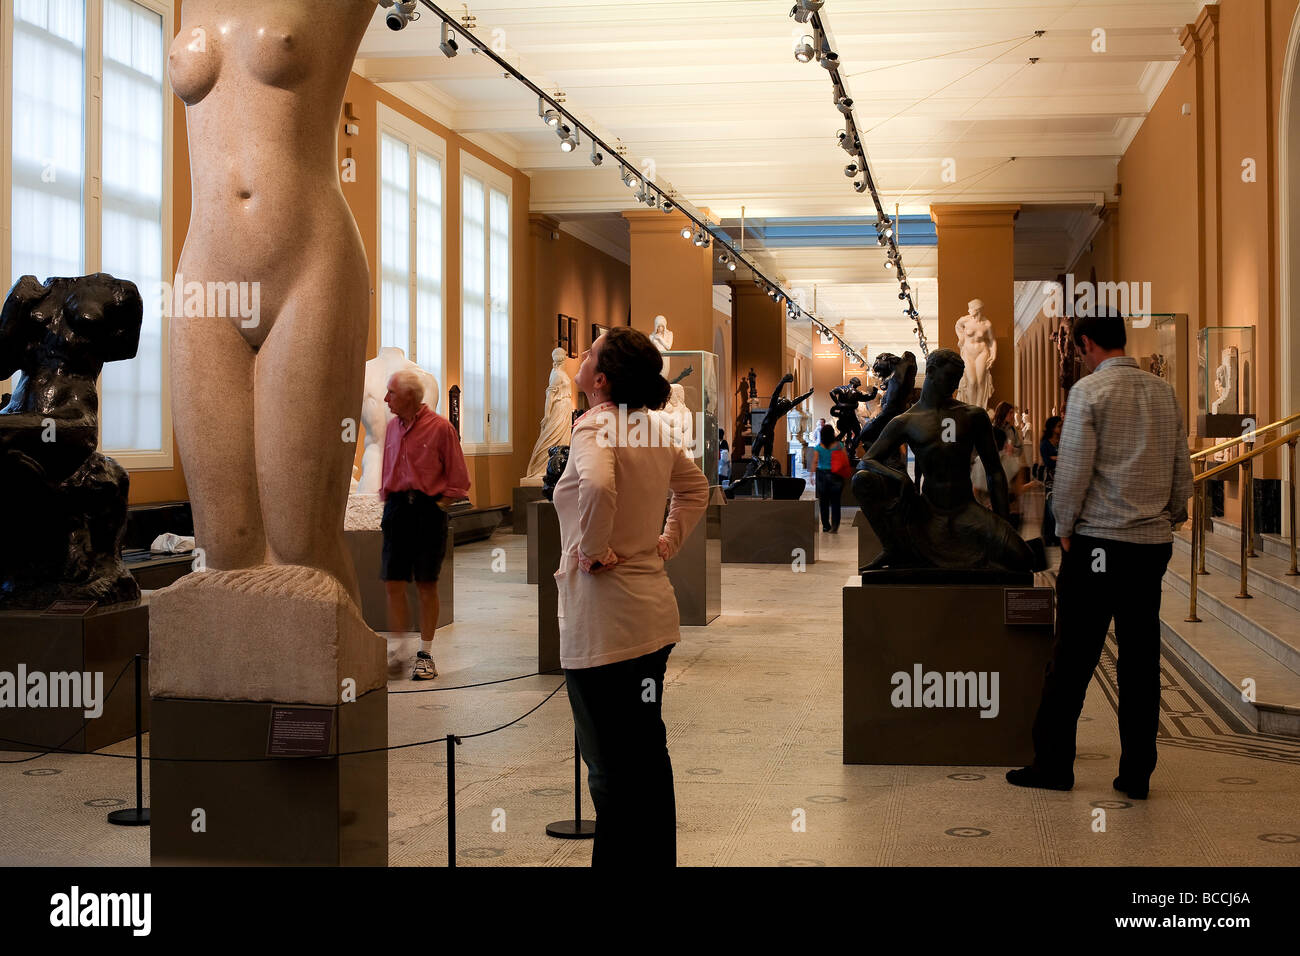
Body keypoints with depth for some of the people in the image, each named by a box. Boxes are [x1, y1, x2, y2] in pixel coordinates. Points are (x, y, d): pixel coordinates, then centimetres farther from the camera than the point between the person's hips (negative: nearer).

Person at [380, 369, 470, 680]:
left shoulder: (440, 427, -6)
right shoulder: (392, 428, 11)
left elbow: (458, 480, -3)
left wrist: (437, 506, -8)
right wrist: (389, 505, 10)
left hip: (428, 510, -5)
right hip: (396, 509, 5)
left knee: (426, 585, 2)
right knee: (393, 584, 1)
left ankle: (425, 654, 12)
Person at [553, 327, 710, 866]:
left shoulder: (593, 426, -15)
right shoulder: (654, 428, 9)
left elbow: (597, 484, -37)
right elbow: (696, 487, 26)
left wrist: (593, 550, -23)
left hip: (604, 626, -9)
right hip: (654, 614, 9)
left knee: (610, 767, -1)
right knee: (649, 754, 18)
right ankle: (659, 858, 27)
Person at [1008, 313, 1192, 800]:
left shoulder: (1089, 390, -7)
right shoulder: (1164, 392, 10)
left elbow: (1073, 471, -12)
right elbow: (1183, 471, 12)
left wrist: (1065, 528, 0)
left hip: (1100, 541, -5)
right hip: (1154, 542, 5)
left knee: (1073, 659, 2)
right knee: (1141, 659, 8)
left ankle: (1053, 764, 8)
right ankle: (1137, 772, 12)